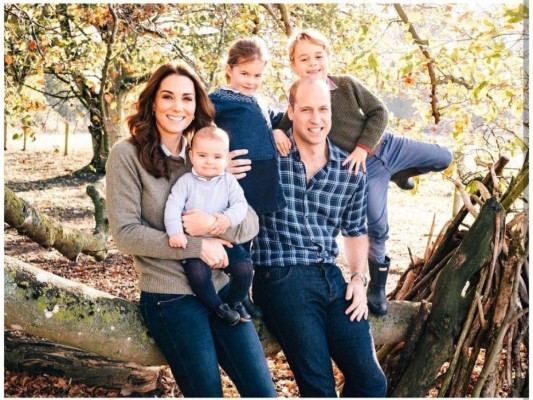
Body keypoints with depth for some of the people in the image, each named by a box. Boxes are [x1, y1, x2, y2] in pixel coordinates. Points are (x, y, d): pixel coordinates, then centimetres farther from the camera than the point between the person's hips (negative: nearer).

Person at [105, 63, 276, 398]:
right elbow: (125, 233, -12)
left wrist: (214, 223, -17)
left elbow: (251, 222, 4)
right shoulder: (127, 154, -5)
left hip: (221, 289, 4)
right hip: (170, 296, -4)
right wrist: (197, 246, -15)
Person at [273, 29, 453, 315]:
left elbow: (379, 112, -5)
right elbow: (283, 126, -5)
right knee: (377, 226, -2)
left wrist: (363, 147, -16)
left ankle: (398, 174, 35)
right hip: (364, 168, -3)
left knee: (443, 158, 10)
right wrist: (276, 132, -30)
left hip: (386, 145, 3)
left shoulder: (347, 84, -8)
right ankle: (377, 286, 18)